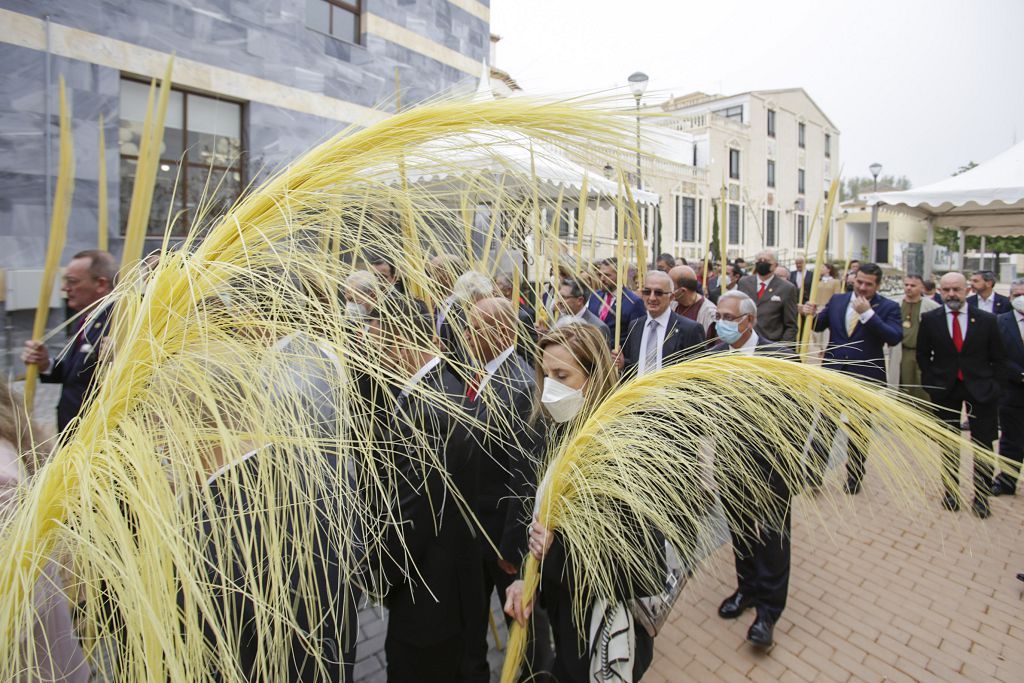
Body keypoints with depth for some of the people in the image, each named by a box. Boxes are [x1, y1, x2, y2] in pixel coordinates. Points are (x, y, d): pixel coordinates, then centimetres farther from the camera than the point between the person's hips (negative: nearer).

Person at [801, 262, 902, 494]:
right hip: (833, 373, 2)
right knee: (824, 425, 4)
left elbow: (895, 338, -19)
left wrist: (868, 313, -25)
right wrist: (812, 313, -9)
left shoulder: (888, 307, -5)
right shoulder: (837, 300, 4)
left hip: (865, 378, -1)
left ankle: (854, 477, 30)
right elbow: (820, 325, 13)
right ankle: (815, 473, 14)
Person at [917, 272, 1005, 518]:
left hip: (980, 389, 0)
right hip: (945, 389, 1)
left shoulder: (987, 320, -3)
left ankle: (980, 496, 17)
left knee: (983, 445, 3)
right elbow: (922, 354, 7)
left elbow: (998, 359, 4)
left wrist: (993, 385, -4)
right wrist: (932, 382, 0)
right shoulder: (930, 320, -3)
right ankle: (950, 490, 25)